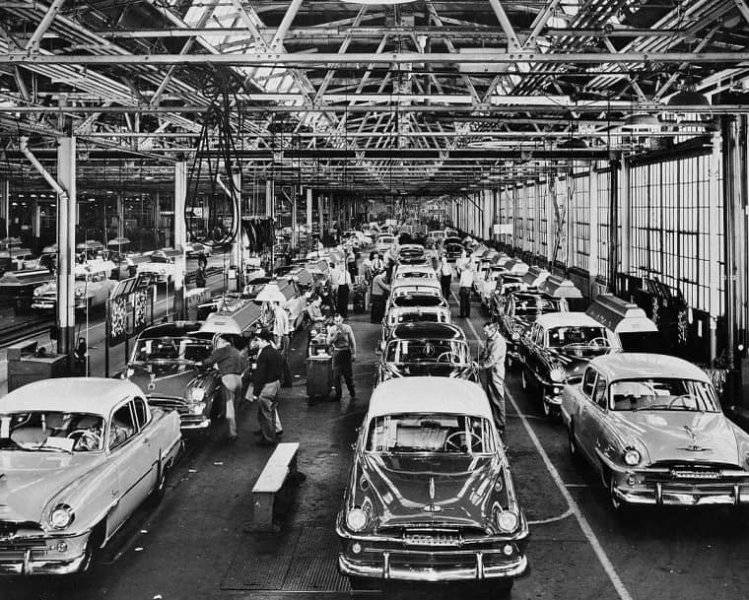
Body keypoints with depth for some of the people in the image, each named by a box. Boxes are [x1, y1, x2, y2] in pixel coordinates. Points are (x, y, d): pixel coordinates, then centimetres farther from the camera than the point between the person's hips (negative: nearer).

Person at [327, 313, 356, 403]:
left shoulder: (347, 328, -1)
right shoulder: (331, 330, 3)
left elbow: (352, 341, 3)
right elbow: (329, 342, -4)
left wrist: (354, 353, 0)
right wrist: (335, 335, -19)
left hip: (346, 352, -1)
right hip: (336, 353, 1)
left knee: (348, 374, 2)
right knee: (336, 375, 0)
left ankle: (352, 394, 14)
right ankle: (338, 395, 11)